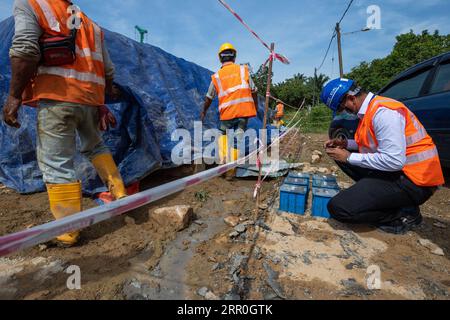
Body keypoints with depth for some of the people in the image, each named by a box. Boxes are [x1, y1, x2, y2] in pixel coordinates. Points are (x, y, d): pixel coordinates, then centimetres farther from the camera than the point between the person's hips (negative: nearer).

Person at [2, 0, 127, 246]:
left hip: (57, 95, -5)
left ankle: (68, 232, 3)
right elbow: (108, 69, 21)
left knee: (56, 163, -2)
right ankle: (119, 193, 23)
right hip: (91, 98, 6)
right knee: (94, 146, 26)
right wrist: (108, 92, 38)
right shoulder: (90, 24, 24)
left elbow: (25, 50, -10)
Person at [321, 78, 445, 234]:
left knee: (338, 208, -23)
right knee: (340, 154, 12)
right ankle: (372, 194, 8)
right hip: (392, 169, 10)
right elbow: (373, 145, 20)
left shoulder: (383, 111, -21)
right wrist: (345, 144, 5)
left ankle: (404, 214, -2)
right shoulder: (370, 108, 9)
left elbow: (394, 160, -26)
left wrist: (349, 157, -17)